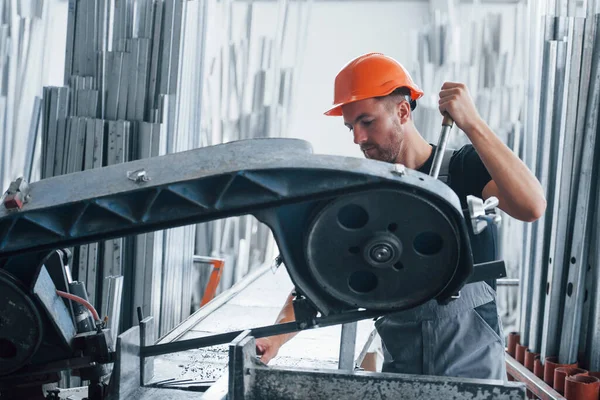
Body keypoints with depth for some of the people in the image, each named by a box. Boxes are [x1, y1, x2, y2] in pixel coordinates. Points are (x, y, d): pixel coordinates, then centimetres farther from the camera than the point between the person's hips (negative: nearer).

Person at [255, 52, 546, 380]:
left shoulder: (464, 168, -7)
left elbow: (531, 207, -26)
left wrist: (472, 124, -28)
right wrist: (277, 334, -24)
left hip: (473, 365, -3)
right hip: (398, 369, 3)